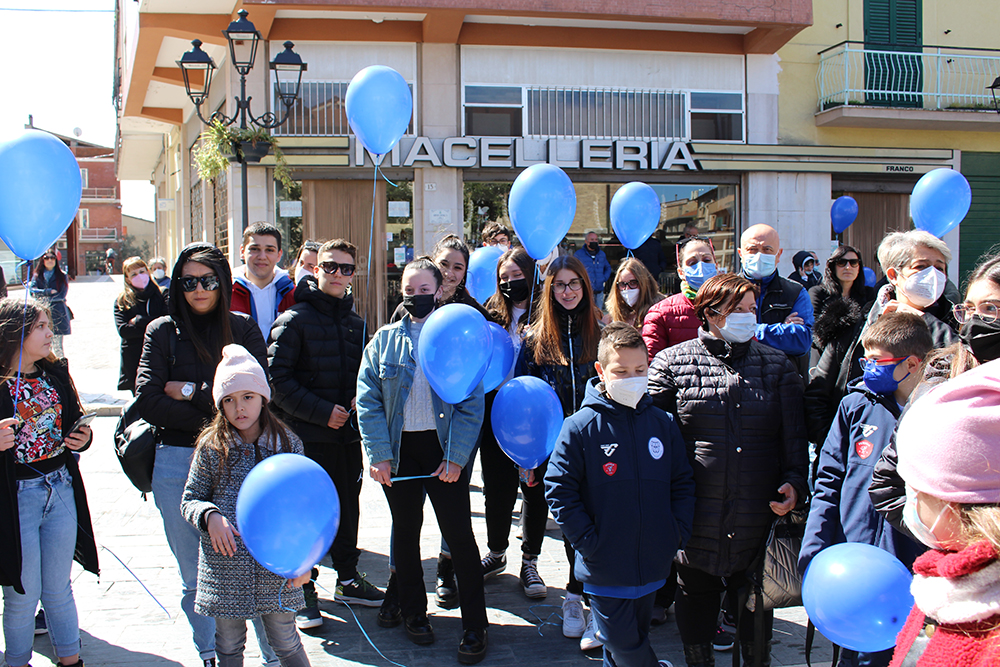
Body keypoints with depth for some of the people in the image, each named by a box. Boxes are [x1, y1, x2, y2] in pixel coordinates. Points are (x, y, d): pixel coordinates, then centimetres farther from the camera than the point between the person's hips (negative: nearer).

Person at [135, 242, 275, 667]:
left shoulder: (243, 329, 8)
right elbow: (148, 401, -4)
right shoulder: (162, 332, 7)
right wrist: (216, 418, -9)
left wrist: (192, 392, -7)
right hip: (177, 461, 1)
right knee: (195, 576, 7)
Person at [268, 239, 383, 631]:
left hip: (347, 433, 6)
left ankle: (348, 579, 29)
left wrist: (360, 398, 0)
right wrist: (322, 411, -18)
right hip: (307, 436, -6)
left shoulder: (356, 323, 13)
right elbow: (277, 380, -14)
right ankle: (302, 591, 10)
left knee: (348, 508, 15)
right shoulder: (294, 320, -7)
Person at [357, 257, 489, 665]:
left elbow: (472, 402, -5)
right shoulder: (384, 340, 5)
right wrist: (378, 455, -9)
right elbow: (368, 400, 0)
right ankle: (413, 612, 29)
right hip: (399, 450, 3)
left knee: (459, 535, -1)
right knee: (406, 532, 14)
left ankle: (474, 625, 9)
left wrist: (456, 457, -12)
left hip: (444, 449, -3)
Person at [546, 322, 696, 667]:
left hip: (652, 563, 4)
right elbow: (559, 490, -9)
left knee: (635, 636, 17)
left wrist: (679, 532, 0)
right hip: (606, 568, -4)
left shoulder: (662, 423, 3)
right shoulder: (580, 427, -10)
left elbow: (683, 483, 12)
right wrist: (588, 541, -12)